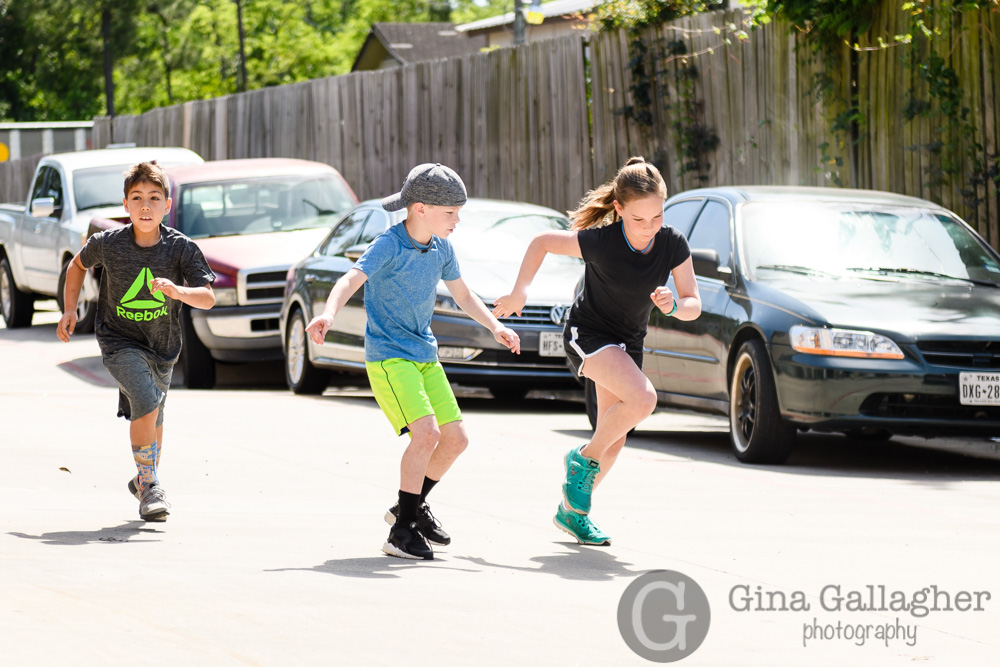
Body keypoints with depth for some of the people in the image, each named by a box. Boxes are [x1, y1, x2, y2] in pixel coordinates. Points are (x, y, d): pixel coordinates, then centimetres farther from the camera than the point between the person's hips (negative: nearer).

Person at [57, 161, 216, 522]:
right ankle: (150, 486, -12)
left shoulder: (182, 248, -16)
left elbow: (208, 298, -23)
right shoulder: (108, 244, -14)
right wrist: (69, 310, 2)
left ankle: (145, 480, 45)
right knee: (146, 404, -25)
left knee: (152, 421, 19)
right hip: (120, 340, -3)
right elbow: (78, 265, 8)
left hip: (163, 345, 3)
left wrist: (178, 291, -42)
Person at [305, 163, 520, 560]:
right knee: (426, 433, -21)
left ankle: (412, 507, 28)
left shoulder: (441, 248, 6)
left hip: (425, 356, 8)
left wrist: (494, 326, 4)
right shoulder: (389, 245, -15)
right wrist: (327, 316, -47)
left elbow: (463, 296, 19)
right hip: (388, 356, -8)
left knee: (455, 439, 7)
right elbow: (351, 281, -29)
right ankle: (402, 531, -13)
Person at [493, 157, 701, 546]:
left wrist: (674, 305, -32)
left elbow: (694, 307, -11)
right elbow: (542, 243, -11)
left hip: (628, 343, 6)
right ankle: (583, 460, -7)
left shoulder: (673, 244, -17)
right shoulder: (600, 241, -27)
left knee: (614, 442, 10)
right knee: (642, 398, -30)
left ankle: (573, 510, 31)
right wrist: (519, 292, -15)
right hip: (587, 334, -5)